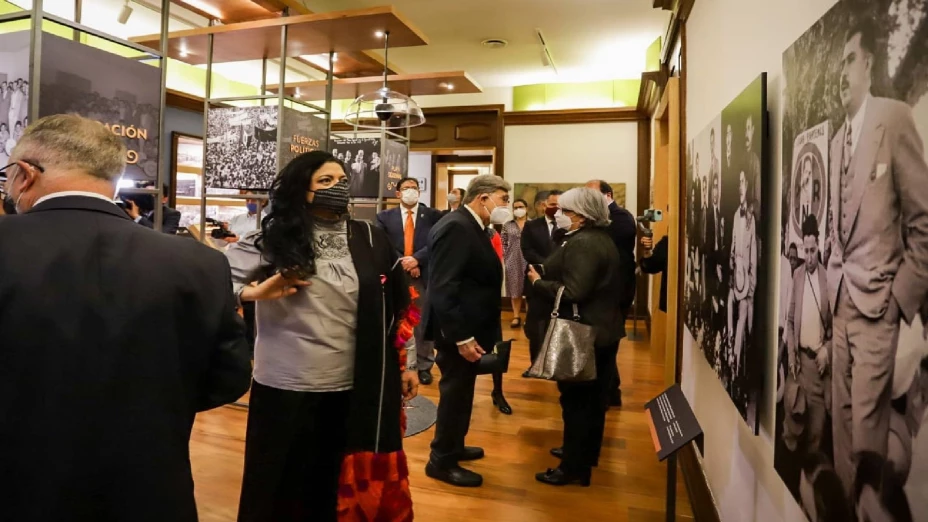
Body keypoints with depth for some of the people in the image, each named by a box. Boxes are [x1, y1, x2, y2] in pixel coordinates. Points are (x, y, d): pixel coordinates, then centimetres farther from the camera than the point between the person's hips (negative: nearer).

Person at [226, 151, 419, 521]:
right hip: (285, 387, -2)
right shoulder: (274, 240, -4)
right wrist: (253, 292, -21)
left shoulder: (369, 240, 4)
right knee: (279, 484, 14)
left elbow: (394, 305, 9)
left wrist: (406, 363, 10)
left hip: (351, 389, 2)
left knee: (333, 486, 16)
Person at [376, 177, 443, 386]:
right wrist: (402, 263, -13)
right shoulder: (385, 217, 8)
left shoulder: (433, 215, 5)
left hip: (424, 275, -1)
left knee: (424, 323, 6)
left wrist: (416, 259, -17)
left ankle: (424, 366, 18)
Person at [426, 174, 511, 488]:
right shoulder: (455, 227, -22)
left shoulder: (472, 227, 9)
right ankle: (441, 461, 21)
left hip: (469, 329, 10)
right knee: (455, 393, 4)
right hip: (458, 333, -10)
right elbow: (443, 287, -27)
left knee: (461, 391, 21)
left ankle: (453, 446, 39)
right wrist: (462, 337, -26)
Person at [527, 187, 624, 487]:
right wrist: (546, 274, 8)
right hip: (603, 328, 10)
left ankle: (575, 467, 12)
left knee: (576, 399, 1)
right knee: (593, 397, 19)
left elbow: (573, 292, -28)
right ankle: (584, 453, 35)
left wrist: (538, 282, -14)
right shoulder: (602, 239, 11)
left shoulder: (581, 243, -21)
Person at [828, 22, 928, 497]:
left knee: (867, 426, 0)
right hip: (841, 301, 7)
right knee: (841, 418, 15)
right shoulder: (836, 139, 14)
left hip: (877, 302, -7)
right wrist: (834, 285, 12)